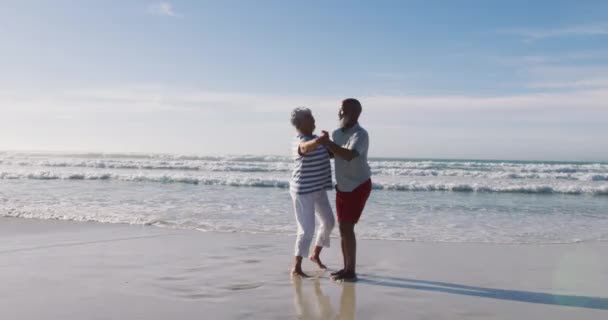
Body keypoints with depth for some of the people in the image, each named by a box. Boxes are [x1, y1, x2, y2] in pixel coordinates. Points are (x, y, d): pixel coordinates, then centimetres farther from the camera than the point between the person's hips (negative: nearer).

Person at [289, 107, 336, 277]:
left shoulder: (314, 138, 9)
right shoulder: (302, 142, -22)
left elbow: (327, 152, 27)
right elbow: (307, 147, -48)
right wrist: (320, 140, -67)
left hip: (318, 189, 10)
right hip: (303, 191, -10)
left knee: (329, 222, 16)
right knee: (307, 230, -9)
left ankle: (316, 255, 34)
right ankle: (296, 267, 2)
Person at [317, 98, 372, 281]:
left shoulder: (361, 135, -20)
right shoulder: (337, 134, 3)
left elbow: (349, 156, -36)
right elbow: (332, 154, 21)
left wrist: (328, 143, -35)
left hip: (358, 187, -8)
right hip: (343, 187, 8)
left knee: (347, 228, -12)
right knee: (343, 228, 8)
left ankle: (351, 271, -5)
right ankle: (347, 268, 16)